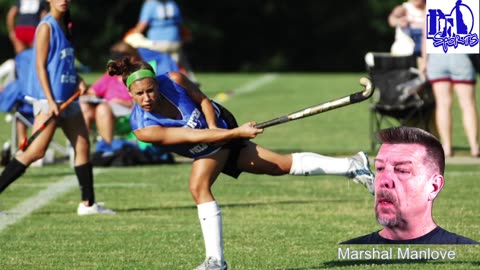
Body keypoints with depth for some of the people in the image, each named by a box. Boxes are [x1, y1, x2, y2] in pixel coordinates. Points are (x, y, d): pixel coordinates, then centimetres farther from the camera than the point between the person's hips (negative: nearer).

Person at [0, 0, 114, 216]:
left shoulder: (64, 26, 14)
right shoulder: (46, 27, -9)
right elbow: (40, 66, -13)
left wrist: (78, 80, 5)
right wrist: (50, 101, -19)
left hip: (68, 97, 9)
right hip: (49, 99, -9)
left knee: (82, 146, 7)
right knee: (36, 151, -12)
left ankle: (88, 203, 11)